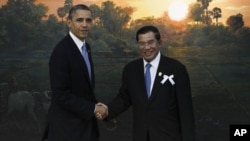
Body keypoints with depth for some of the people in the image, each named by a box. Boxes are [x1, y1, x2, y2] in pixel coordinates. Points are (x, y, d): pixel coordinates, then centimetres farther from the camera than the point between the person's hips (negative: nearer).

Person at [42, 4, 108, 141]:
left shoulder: (85, 47, 7)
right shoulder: (61, 51, -20)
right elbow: (61, 95, -24)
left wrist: (97, 106, -1)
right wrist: (93, 108, -17)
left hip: (84, 120, 8)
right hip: (67, 126, -8)